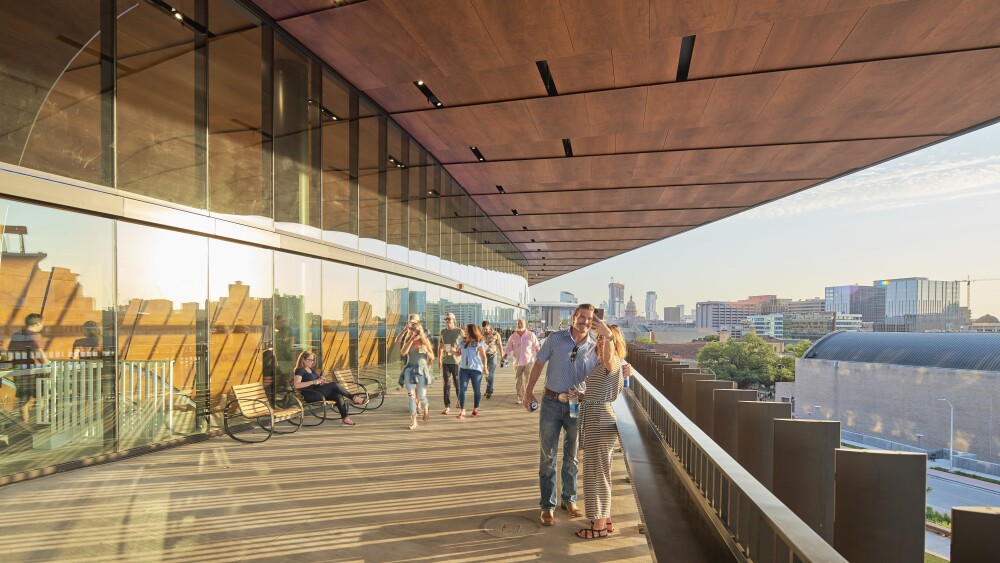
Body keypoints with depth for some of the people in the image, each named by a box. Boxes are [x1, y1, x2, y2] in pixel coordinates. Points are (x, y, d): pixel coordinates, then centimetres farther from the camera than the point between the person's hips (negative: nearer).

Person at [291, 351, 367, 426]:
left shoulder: (311, 370, 24)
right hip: (310, 396, -8)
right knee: (334, 384, -26)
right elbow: (296, 385, -20)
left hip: (319, 392, 8)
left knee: (339, 396, -22)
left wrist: (321, 380, 3)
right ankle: (353, 398, -16)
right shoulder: (300, 370, -2)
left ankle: (345, 418, -29)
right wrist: (313, 382, -25)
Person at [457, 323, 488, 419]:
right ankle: (462, 411, -4)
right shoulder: (463, 341, 8)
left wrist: (485, 367, -11)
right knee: (462, 389, -6)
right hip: (464, 369, 3)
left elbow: (483, 356, -2)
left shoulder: (479, 343, -4)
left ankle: (475, 409, 25)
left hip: (476, 369, -3)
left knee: (476, 390, 8)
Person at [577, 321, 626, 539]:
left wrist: (609, 333, -52)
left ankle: (599, 525, 12)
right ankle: (605, 520, 29)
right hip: (593, 420, 10)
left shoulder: (613, 362, -14)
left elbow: (609, 358, -42)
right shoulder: (600, 362, 15)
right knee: (600, 473, 17)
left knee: (597, 473, 0)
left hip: (601, 423, -10)